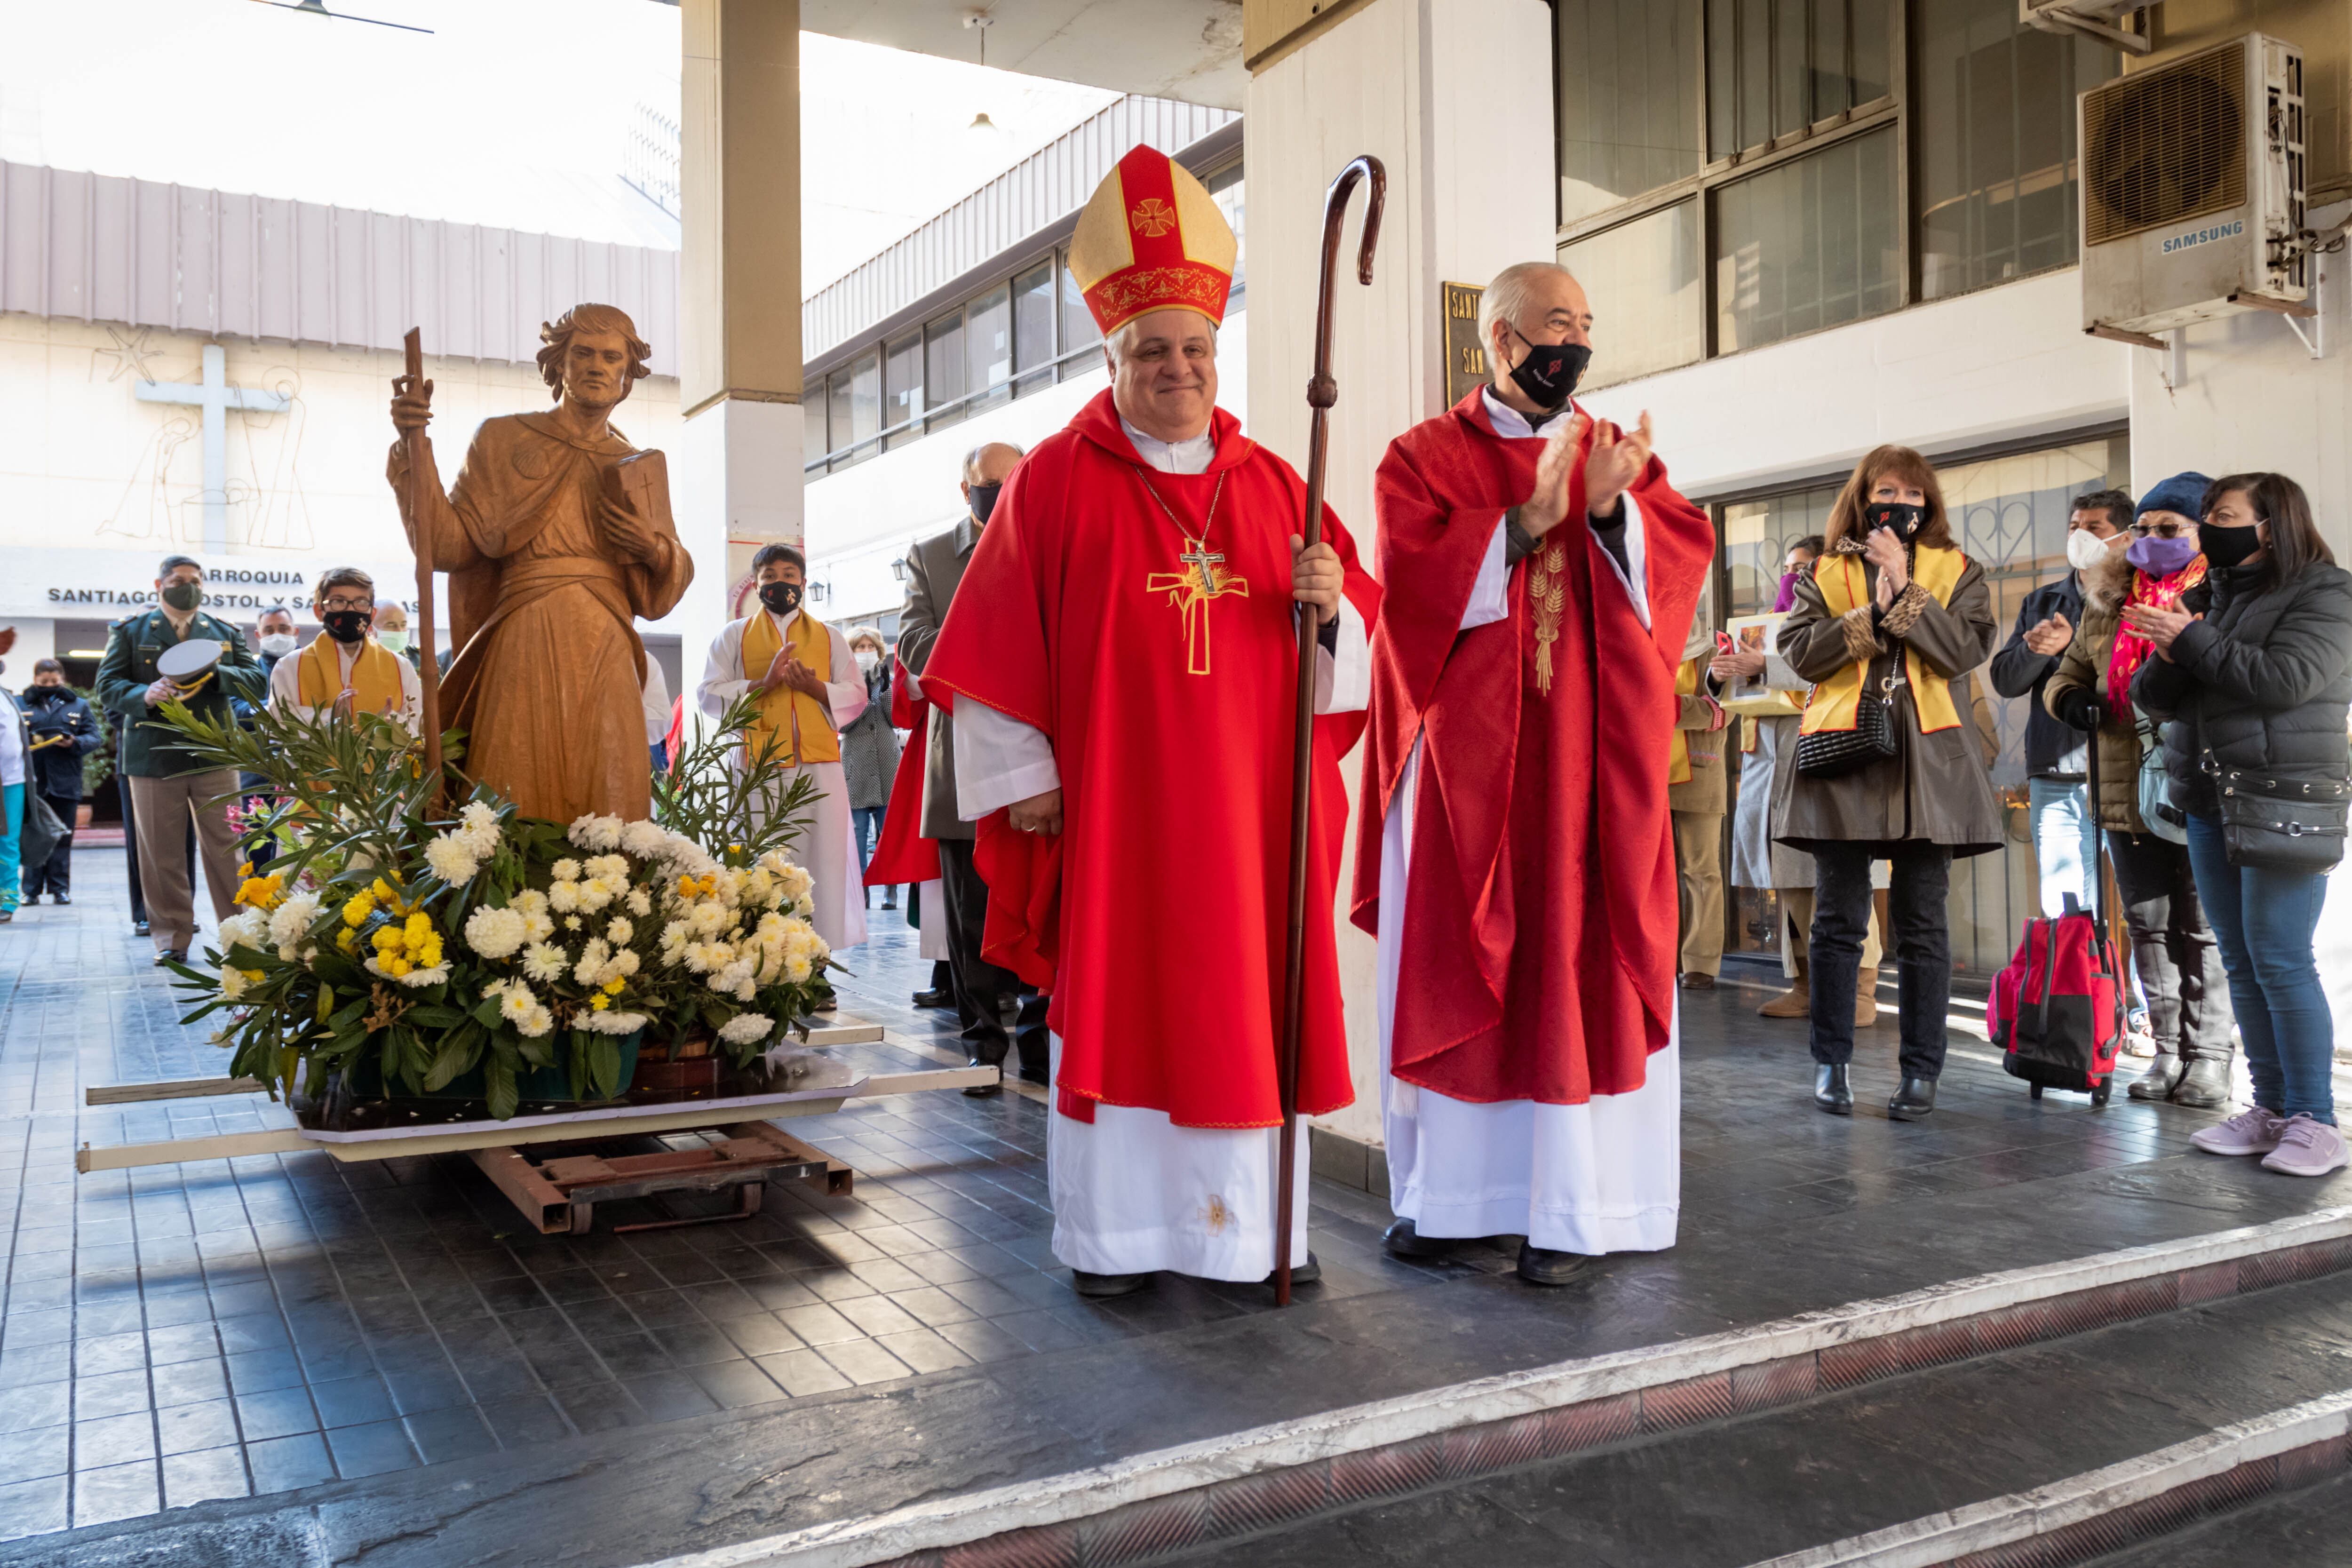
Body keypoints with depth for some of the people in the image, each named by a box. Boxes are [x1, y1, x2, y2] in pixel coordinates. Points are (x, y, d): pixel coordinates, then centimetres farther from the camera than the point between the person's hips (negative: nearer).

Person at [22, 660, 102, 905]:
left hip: (65, 782, 1)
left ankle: (60, 889, 10)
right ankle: (31, 890, 7)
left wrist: (75, 743, -13)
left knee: (62, 839, 5)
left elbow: (96, 737, 5)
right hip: (33, 782, -1)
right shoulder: (23, 705, 6)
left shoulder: (79, 706, 10)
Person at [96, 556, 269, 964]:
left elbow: (256, 682, 4)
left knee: (226, 849, -1)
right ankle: (172, 940, 12)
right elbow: (108, 688, 1)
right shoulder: (131, 632, 10)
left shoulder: (226, 634, 15)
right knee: (162, 854, 3)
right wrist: (145, 696, -20)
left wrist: (215, 674, -15)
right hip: (153, 757, 0)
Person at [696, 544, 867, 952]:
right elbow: (708, 694, 4)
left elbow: (856, 695, 12)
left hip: (820, 765, 1)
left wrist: (815, 687, -7)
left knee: (822, 861, -3)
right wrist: (763, 684, -10)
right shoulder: (734, 635, 14)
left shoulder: (830, 637, 18)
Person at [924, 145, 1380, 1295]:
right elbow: (995, 641, -2)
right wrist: (1024, 774, -5)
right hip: (1110, 802, -3)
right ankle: (1111, 1232, 14)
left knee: (1247, 999, 6)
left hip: (1250, 802, 3)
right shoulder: (1056, 479, 0)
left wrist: (1325, 602, -11)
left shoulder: (1271, 484, 10)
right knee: (1114, 997, 2)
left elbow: (1355, 627, 11)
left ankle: (1253, 1221, 19)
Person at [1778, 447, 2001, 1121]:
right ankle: (1831, 1064, 10)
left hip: (1926, 761, 0)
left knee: (1921, 924, 2)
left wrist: (1904, 588, -10)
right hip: (1842, 758, 0)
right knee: (1837, 920, 1)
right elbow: (1799, 650, -1)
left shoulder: (1957, 572, 12)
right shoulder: (1825, 574, 14)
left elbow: (1965, 649, -5)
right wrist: (1871, 615, -11)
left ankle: (1922, 1072, 10)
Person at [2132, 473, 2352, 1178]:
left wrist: (2192, 641, -11)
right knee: (2240, 962, 7)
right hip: (2210, 801, 7)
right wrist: (2167, 661, -8)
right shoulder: (2208, 595, 16)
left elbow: (2285, 678, -18)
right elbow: (2151, 698, 13)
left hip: (2286, 800, -7)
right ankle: (2270, 1108, 14)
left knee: (2281, 960, -9)